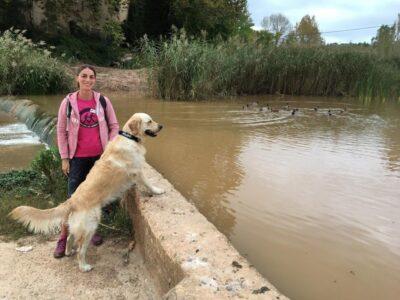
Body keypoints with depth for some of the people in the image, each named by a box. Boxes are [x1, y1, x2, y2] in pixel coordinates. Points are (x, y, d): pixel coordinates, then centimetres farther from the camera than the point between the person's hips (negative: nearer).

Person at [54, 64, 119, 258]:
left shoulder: (103, 101, -3)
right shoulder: (68, 102, -5)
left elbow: (114, 126, 4)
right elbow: (61, 131, 1)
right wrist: (64, 158, -2)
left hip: (100, 156, 2)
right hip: (78, 157, -1)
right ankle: (63, 238, 16)